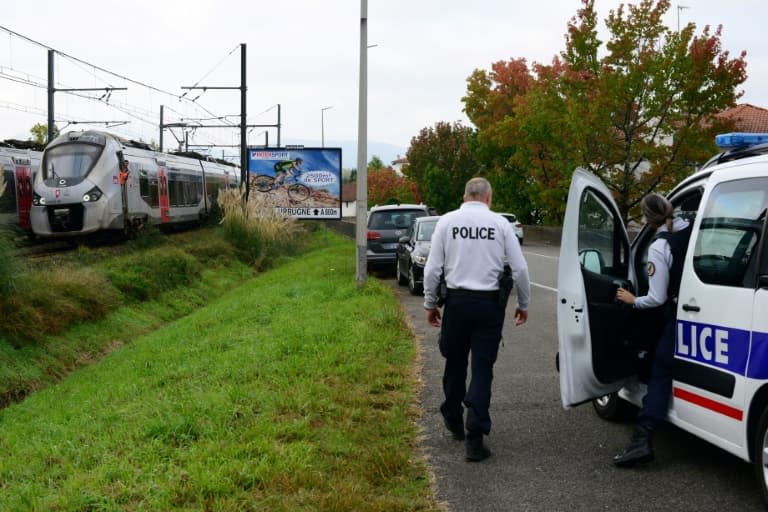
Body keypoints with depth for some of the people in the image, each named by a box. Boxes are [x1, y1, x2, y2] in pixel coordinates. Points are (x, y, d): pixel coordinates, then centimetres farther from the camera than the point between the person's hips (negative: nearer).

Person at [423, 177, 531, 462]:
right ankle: (475, 437, -7)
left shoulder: (447, 221, -1)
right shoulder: (500, 223, -1)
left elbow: (433, 268, -2)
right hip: (489, 303, -1)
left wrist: (430, 304, 9)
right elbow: (520, 268, -1)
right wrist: (523, 304, 13)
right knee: (482, 369, 2)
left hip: (456, 300, 1)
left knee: (455, 363, 18)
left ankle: (453, 420, 37)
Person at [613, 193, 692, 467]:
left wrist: (632, 301, 4)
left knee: (660, 375, 0)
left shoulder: (659, 248, -15)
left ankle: (642, 440, -6)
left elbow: (657, 299, -12)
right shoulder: (693, 229, -2)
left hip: (679, 316, -5)